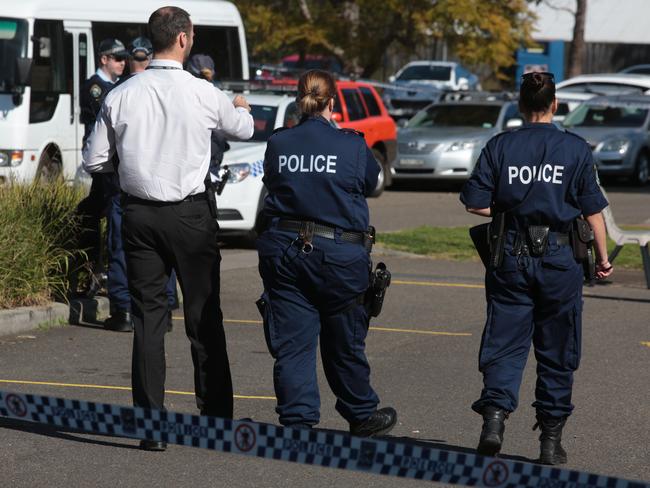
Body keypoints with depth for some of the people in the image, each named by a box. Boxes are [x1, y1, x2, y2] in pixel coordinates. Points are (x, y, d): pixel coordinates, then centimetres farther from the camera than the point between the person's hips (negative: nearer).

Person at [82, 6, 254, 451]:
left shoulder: (121, 96, -5)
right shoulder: (204, 95, -8)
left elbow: (94, 161, 2)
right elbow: (244, 129, 13)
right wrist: (242, 108, 36)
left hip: (140, 214, 1)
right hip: (192, 212, -1)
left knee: (148, 317, 5)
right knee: (204, 315, 11)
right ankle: (216, 417, 19)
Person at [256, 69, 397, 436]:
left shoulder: (277, 145, 0)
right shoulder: (352, 146, -6)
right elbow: (370, 182, 10)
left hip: (283, 250, 2)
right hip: (338, 252, -2)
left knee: (291, 343, 5)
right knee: (345, 343, 13)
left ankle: (298, 420, -1)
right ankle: (362, 416, 28)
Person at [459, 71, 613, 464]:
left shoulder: (500, 147, -1)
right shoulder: (576, 149, -2)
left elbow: (476, 204, -4)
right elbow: (594, 210, -1)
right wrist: (603, 258, 9)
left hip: (511, 258, 1)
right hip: (559, 258, 0)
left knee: (505, 344, 5)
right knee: (557, 352, 9)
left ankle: (495, 411, -18)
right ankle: (551, 439, 13)